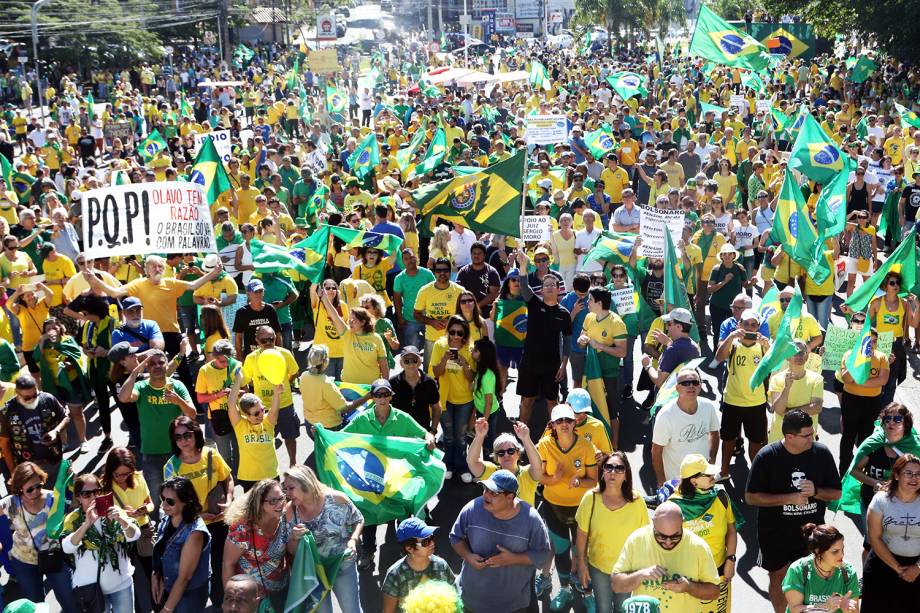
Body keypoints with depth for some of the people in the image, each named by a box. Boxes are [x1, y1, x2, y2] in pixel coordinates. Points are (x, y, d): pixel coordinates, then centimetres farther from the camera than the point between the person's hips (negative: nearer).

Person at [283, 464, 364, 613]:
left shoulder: (336, 499, -21)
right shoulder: (290, 511, -14)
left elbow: (358, 520, -4)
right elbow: (291, 550, -5)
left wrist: (353, 540, -22)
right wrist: (294, 538, -27)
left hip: (343, 566, -2)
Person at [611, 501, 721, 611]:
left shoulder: (698, 546, -18)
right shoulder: (636, 540, -18)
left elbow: (714, 591, -8)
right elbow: (616, 585, -12)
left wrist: (688, 587, -26)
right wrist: (641, 575, -28)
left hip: (686, 609, 0)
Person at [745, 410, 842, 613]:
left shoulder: (822, 453, -9)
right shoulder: (766, 457, -16)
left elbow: (836, 493, 0)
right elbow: (751, 497, -14)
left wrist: (816, 491, -22)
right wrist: (789, 499, -22)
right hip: (775, 534, -1)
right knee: (779, 577, 16)